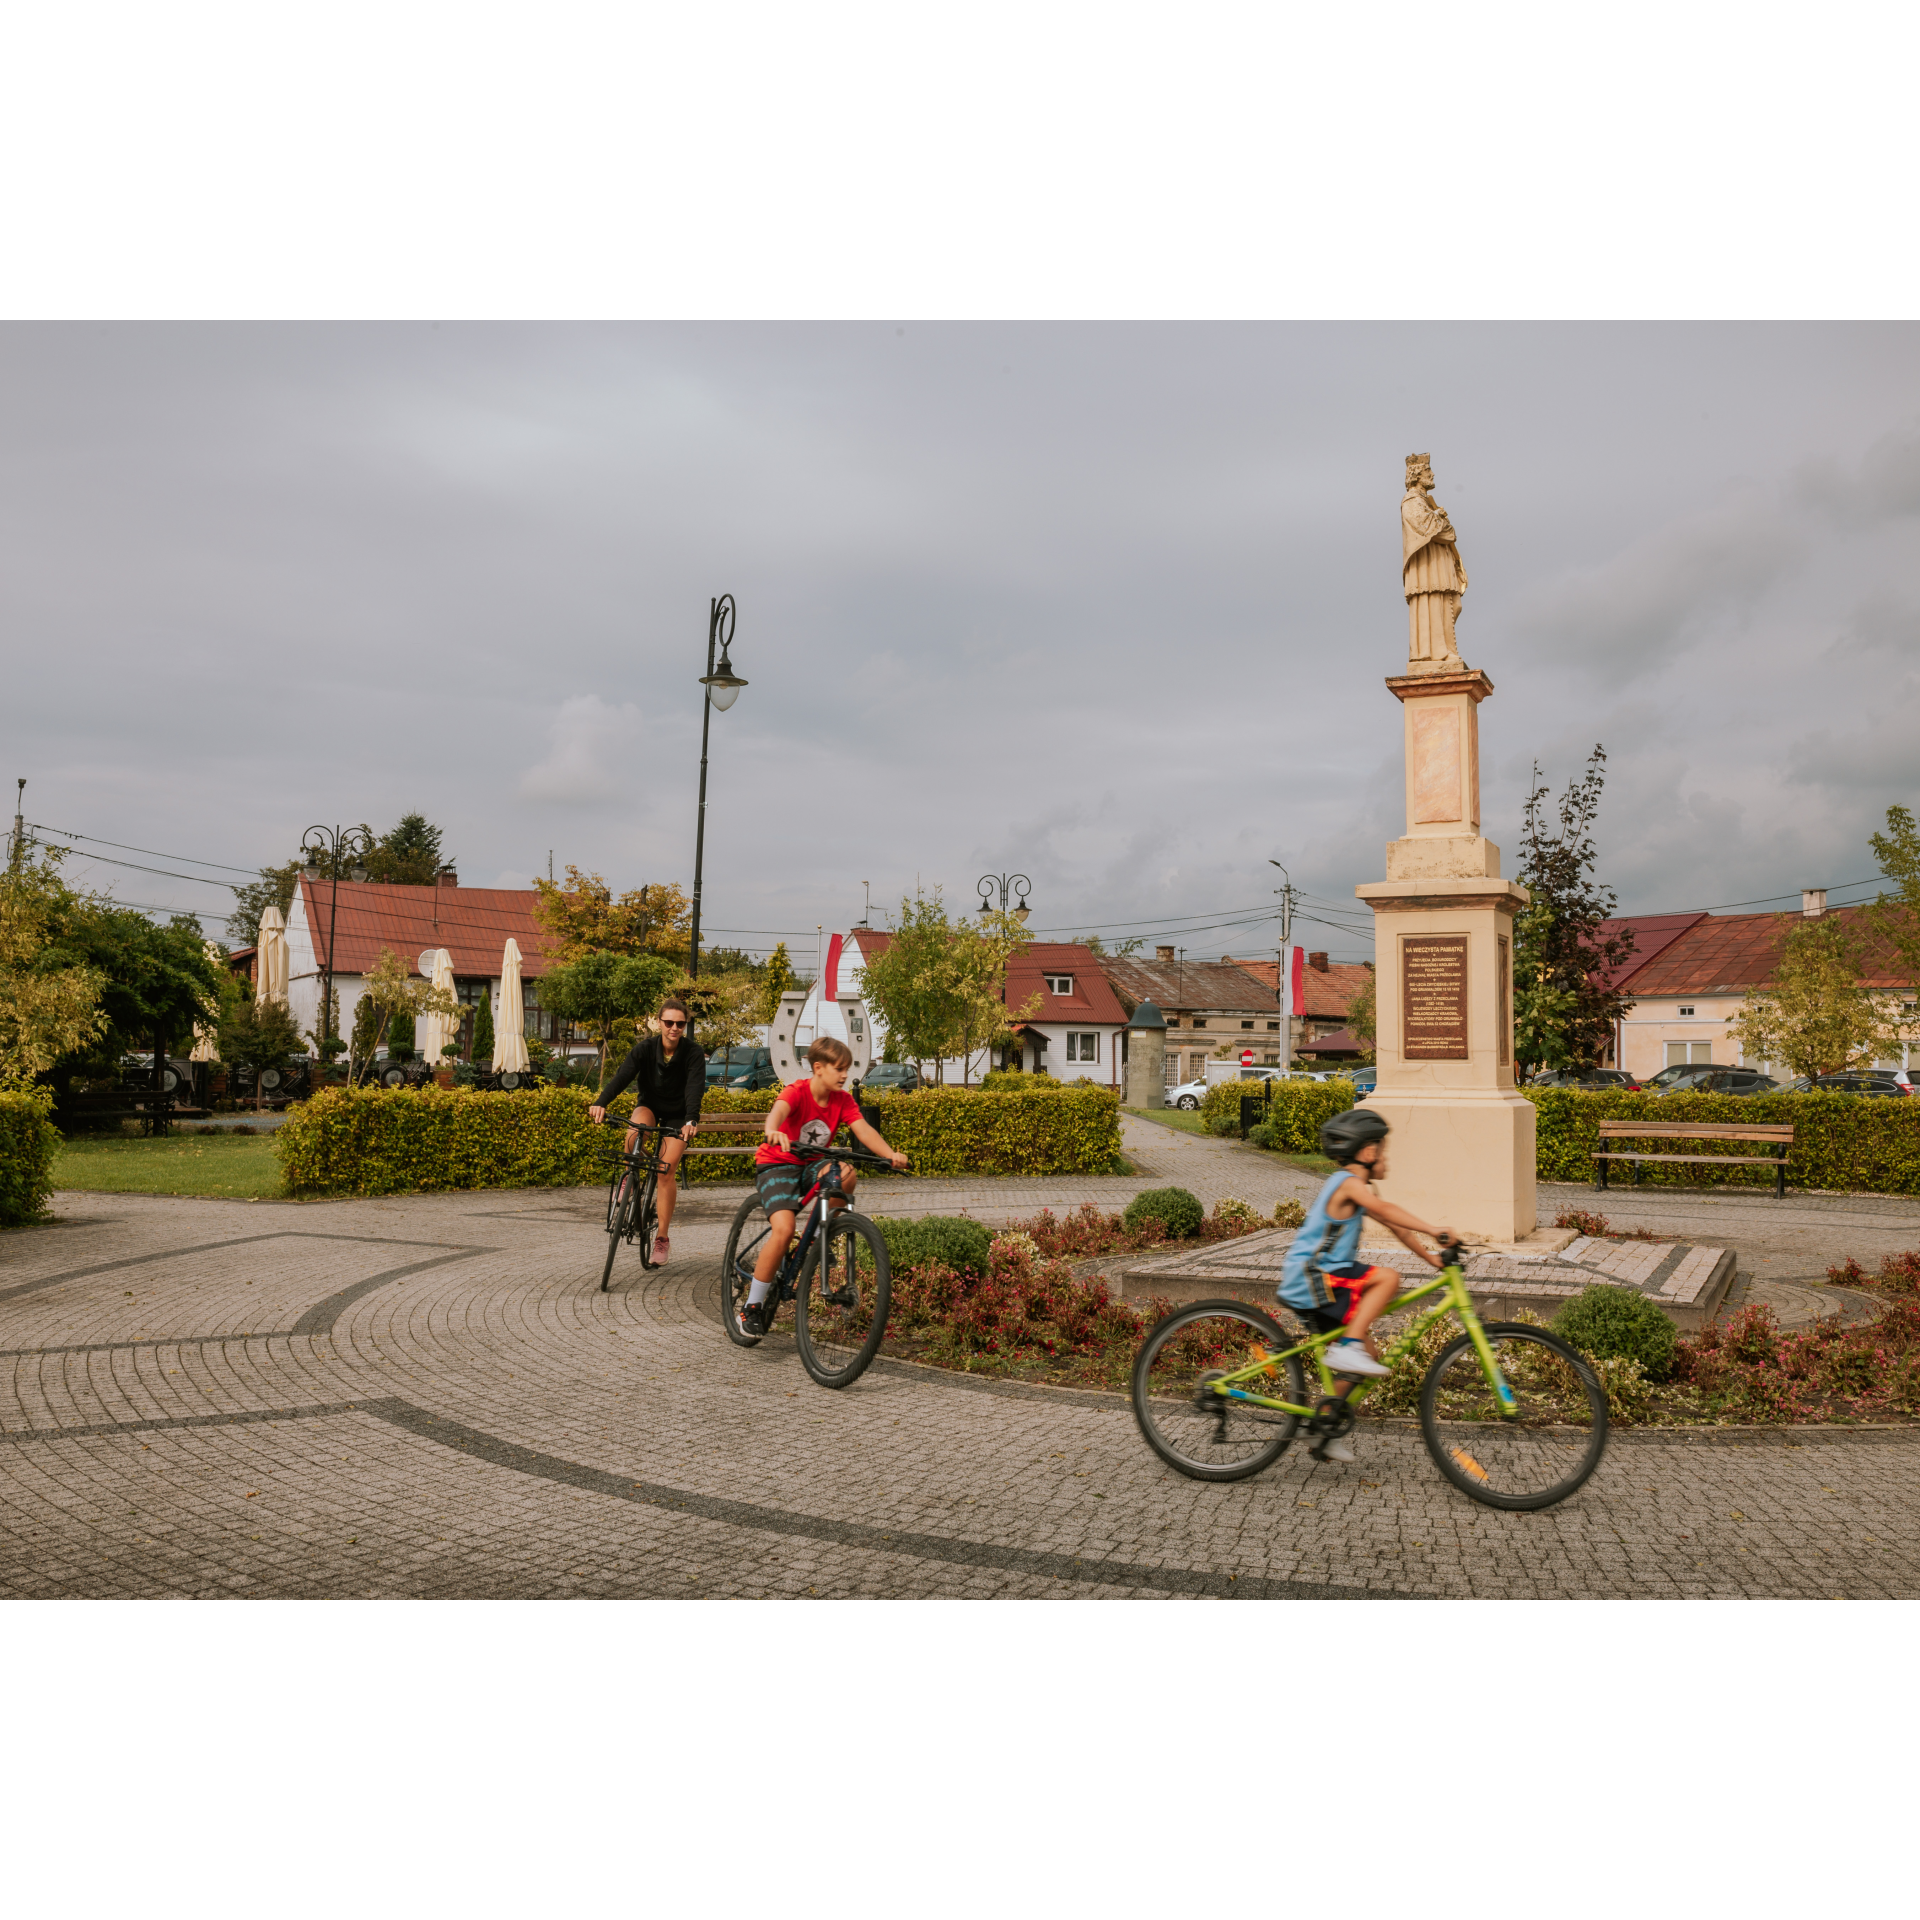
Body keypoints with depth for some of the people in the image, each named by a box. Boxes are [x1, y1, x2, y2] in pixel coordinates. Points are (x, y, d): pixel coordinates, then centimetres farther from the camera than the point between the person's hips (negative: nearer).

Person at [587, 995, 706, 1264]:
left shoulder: (693, 1052, -20)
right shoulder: (646, 1048, -17)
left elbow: (695, 1087, -33)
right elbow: (623, 1075, -31)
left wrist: (691, 1120, -51)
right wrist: (601, 1102, -48)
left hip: (677, 1114, -1)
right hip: (649, 1104, 1)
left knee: (666, 1169, -16)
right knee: (635, 1127, -35)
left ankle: (662, 1238, -6)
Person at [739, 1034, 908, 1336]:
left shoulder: (843, 1100, -4)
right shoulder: (797, 1092, -20)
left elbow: (864, 1130, -17)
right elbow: (779, 1110, -42)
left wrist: (891, 1155, -36)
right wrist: (773, 1131, -66)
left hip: (812, 1166, 5)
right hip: (777, 1164, -5)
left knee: (846, 1176, -28)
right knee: (784, 1228, -26)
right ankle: (753, 1305, -10)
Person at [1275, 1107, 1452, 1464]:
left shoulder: (1356, 1187, 18)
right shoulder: (1348, 1182, -14)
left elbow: (1392, 1224, 21)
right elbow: (1383, 1209, -31)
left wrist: (1429, 1256, 17)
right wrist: (1431, 1230, -37)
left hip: (1320, 1286, 10)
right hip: (1309, 1278, -10)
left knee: (1368, 1355, 11)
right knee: (1387, 1277, -23)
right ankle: (1347, 1348, -23)